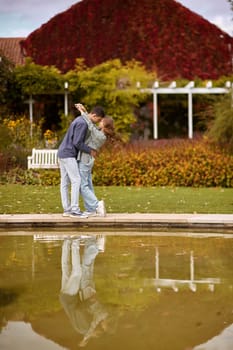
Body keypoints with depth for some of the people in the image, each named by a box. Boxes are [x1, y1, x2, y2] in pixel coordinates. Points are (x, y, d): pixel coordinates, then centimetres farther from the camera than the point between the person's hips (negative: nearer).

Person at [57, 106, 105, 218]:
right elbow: (77, 143, -21)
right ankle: (75, 210, -10)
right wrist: (90, 151, -8)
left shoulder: (80, 120, 15)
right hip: (68, 155, -10)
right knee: (76, 181, -9)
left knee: (65, 182, 7)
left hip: (63, 154, 10)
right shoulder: (83, 123, -17)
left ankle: (67, 209, 8)